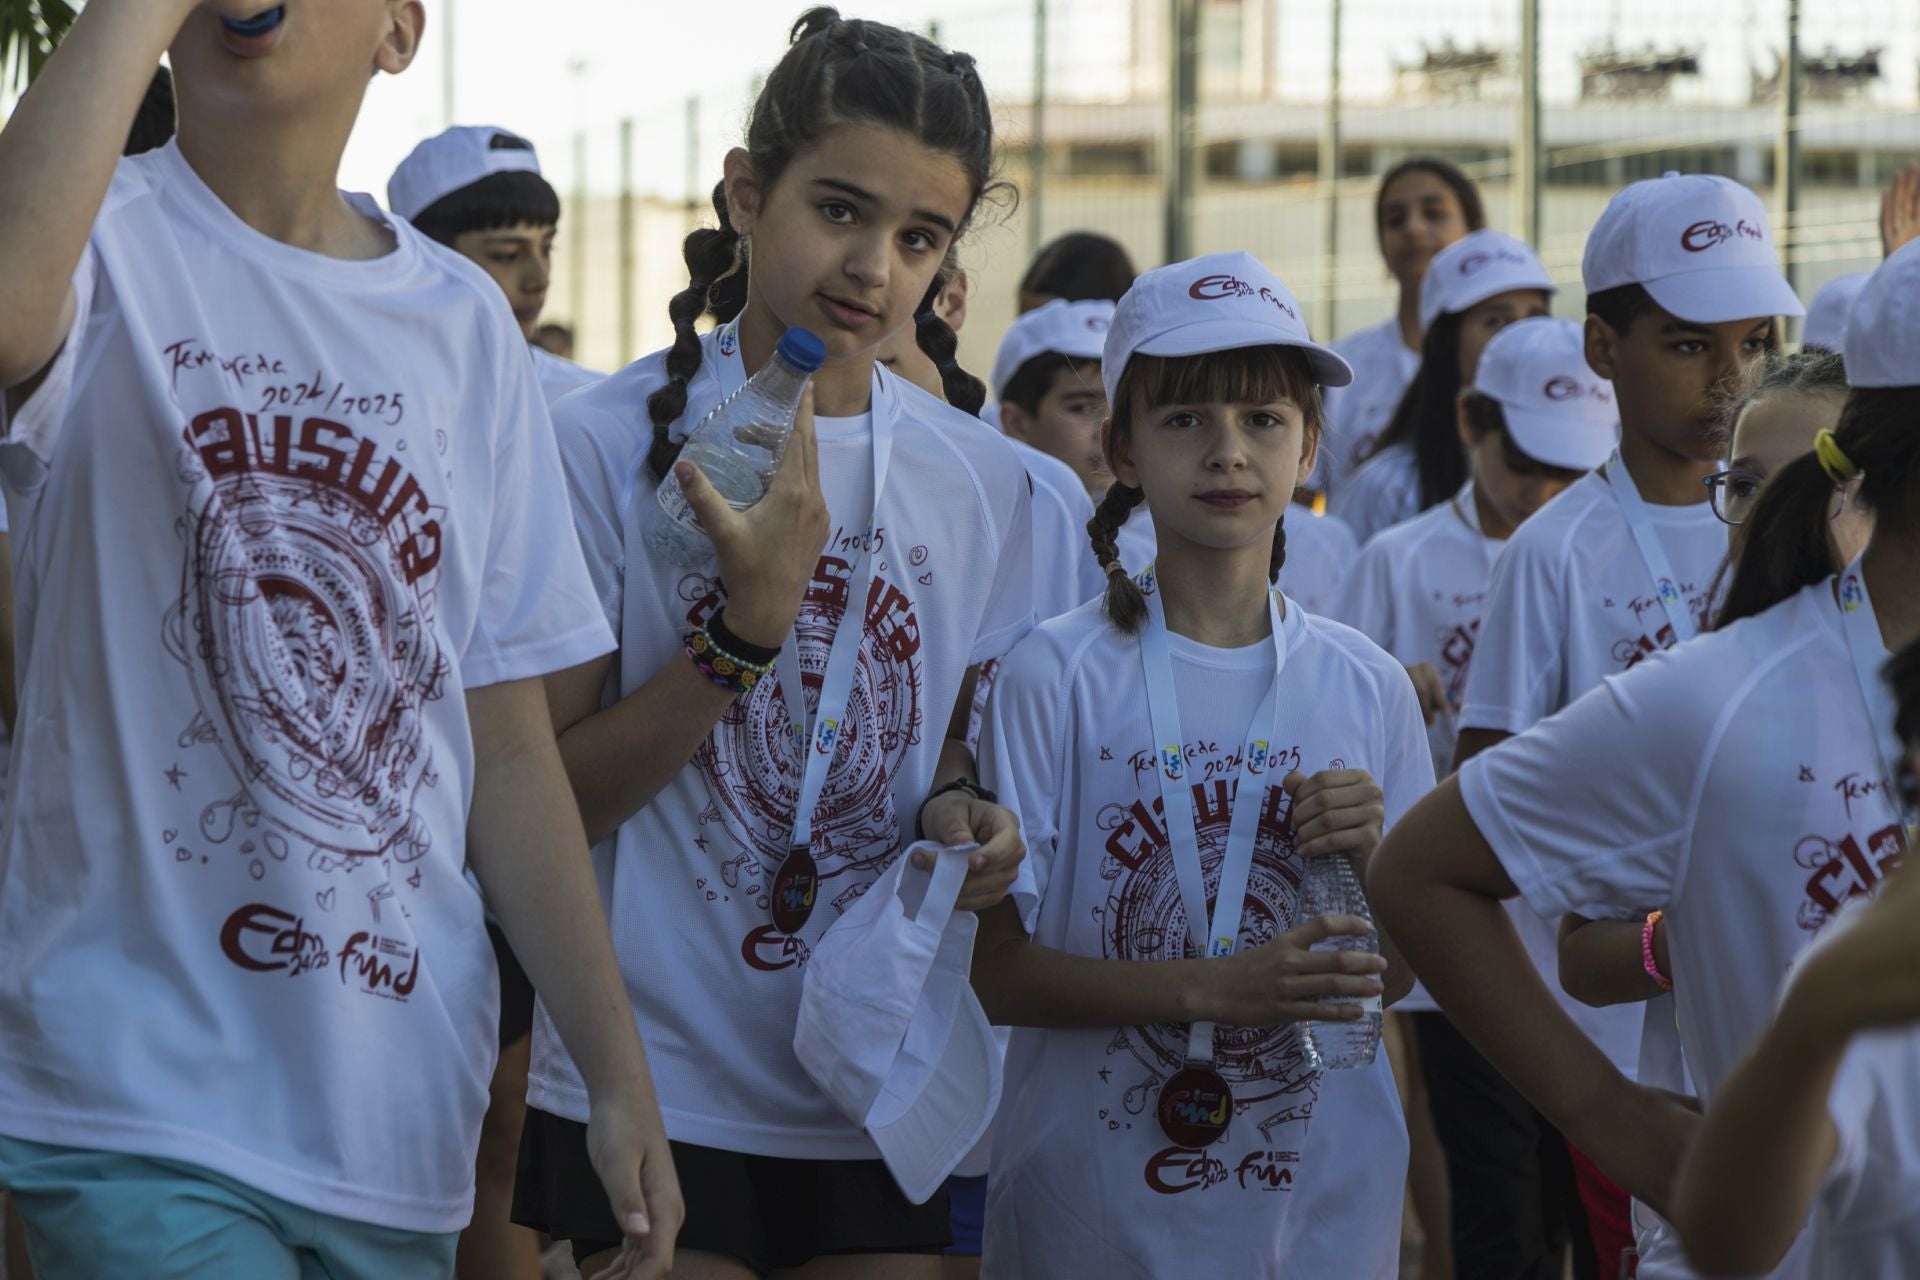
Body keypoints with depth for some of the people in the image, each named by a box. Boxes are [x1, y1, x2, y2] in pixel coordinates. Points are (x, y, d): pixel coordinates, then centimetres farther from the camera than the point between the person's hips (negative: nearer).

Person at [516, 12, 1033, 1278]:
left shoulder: (981, 483, 4)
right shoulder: (611, 442, -7)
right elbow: (547, 793, -10)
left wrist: (963, 815, -7)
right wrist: (751, 622, -21)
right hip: (660, 1078, -3)